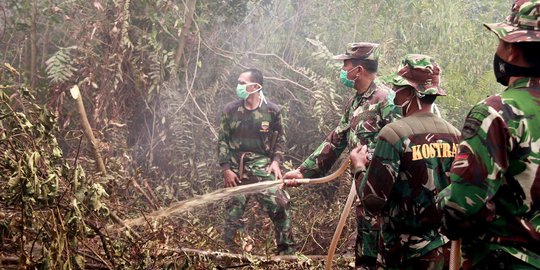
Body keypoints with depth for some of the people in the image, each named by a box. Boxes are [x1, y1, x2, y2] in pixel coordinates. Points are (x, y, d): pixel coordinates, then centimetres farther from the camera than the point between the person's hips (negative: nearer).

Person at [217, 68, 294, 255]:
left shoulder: (271, 110, -1)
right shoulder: (231, 110, 0)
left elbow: (280, 138, 10)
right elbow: (222, 140, 5)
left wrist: (276, 161, -3)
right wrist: (226, 169, -2)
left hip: (262, 168, -1)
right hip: (236, 171, 1)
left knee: (280, 207, -10)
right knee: (232, 215, 4)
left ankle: (287, 251, 6)